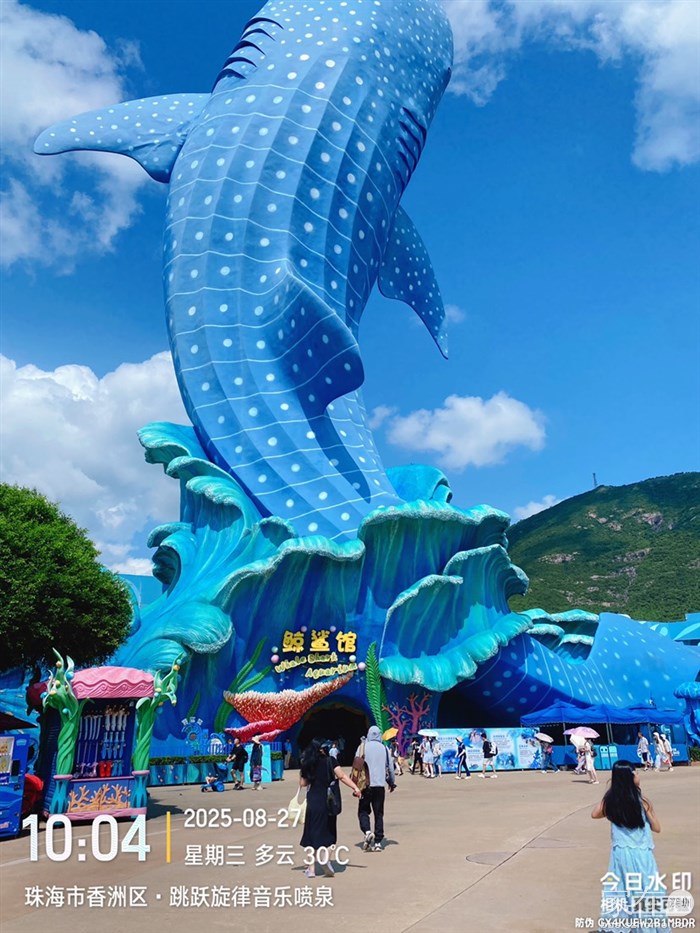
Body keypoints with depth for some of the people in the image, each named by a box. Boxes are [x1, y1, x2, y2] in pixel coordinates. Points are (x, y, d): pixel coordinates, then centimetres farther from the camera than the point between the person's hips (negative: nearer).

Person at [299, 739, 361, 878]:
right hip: (329, 801, -2)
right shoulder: (330, 761, -6)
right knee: (327, 832, 13)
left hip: (313, 801, 2)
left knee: (313, 834, 10)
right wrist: (355, 788, -19)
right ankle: (326, 859, -7)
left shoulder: (308, 764, 2)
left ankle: (311, 868, 12)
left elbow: (303, 783, 8)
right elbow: (342, 776, -16)